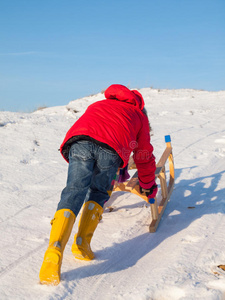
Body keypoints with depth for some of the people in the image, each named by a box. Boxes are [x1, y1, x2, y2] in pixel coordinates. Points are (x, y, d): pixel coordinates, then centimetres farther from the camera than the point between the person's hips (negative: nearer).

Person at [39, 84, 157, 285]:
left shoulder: (97, 105, 47)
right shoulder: (139, 116, 39)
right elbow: (144, 155, 43)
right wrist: (148, 185, 58)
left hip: (80, 141, 2)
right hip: (111, 148, -1)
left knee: (73, 192, -7)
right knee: (98, 193, 18)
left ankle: (54, 253, -26)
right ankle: (82, 244, 5)